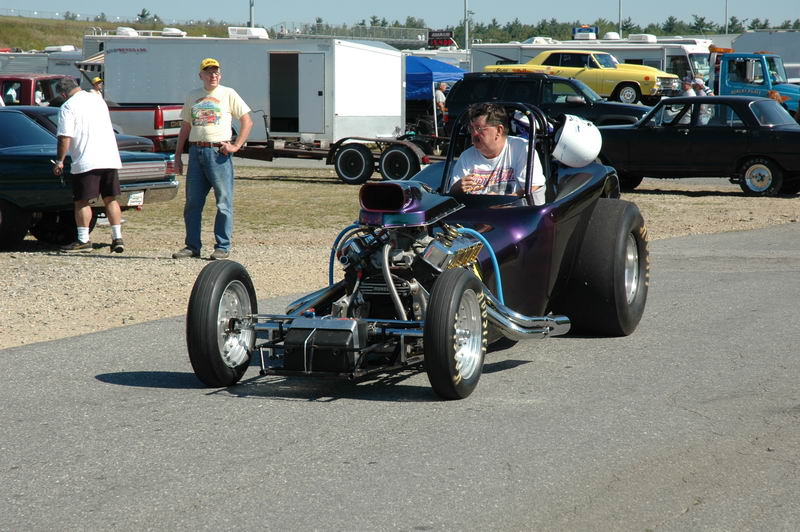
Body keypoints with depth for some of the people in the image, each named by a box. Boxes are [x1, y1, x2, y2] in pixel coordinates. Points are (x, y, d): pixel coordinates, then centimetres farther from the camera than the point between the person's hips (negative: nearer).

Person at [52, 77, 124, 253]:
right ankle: (117, 238, 8)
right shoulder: (99, 101, 17)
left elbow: (65, 138, -11)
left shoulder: (68, 107, -5)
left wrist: (59, 161, -3)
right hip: (110, 159, 6)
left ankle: (83, 240, -1)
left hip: (86, 162, -6)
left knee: (82, 201, 1)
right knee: (111, 199, 10)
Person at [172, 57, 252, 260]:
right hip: (196, 152, 5)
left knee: (223, 202, -4)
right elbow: (185, 128, 22)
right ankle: (192, 246, 12)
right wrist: (178, 156, 15)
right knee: (192, 203, 5)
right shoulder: (193, 96, 17)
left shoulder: (228, 94, 4)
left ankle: (222, 247, 0)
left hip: (219, 152, -4)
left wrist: (236, 146, -7)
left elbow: (247, 122, 3)